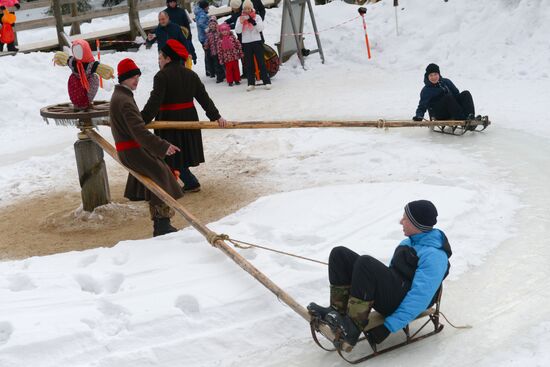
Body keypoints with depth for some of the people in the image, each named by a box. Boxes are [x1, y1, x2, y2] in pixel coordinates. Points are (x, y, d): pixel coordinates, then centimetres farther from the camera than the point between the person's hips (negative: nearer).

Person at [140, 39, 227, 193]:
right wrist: (216, 116, 7)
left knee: (174, 157, 5)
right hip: (189, 119, 7)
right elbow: (204, 97, 6)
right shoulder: (190, 74, 8)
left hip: (169, 121, -7)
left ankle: (192, 183, 7)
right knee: (184, 152, 17)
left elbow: (154, 102, -21)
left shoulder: (162, 76, -13)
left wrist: (141, 121, -20)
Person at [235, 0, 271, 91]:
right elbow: (237, 31, -2)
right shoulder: (240, 18, 8)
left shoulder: (257, 17, 3)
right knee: (248, 64, 3)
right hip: (246, 43, 2)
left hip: (257, 42, -2)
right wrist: (241, 22, -18)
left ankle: (267, 82, -1)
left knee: (261, 62, -2)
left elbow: (260, 28, -9)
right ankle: (251, 83, 7)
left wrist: (253, 22, -23)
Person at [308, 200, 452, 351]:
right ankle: (337, 311, -12)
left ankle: (353, 328, -30)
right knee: (339, 254, -4)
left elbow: (420, 297, -22)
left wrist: (388, 327, -26)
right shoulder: (408, 243, 18)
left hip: (402, 302, -9)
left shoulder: (434, 255, -13)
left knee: (366, 263, -34)